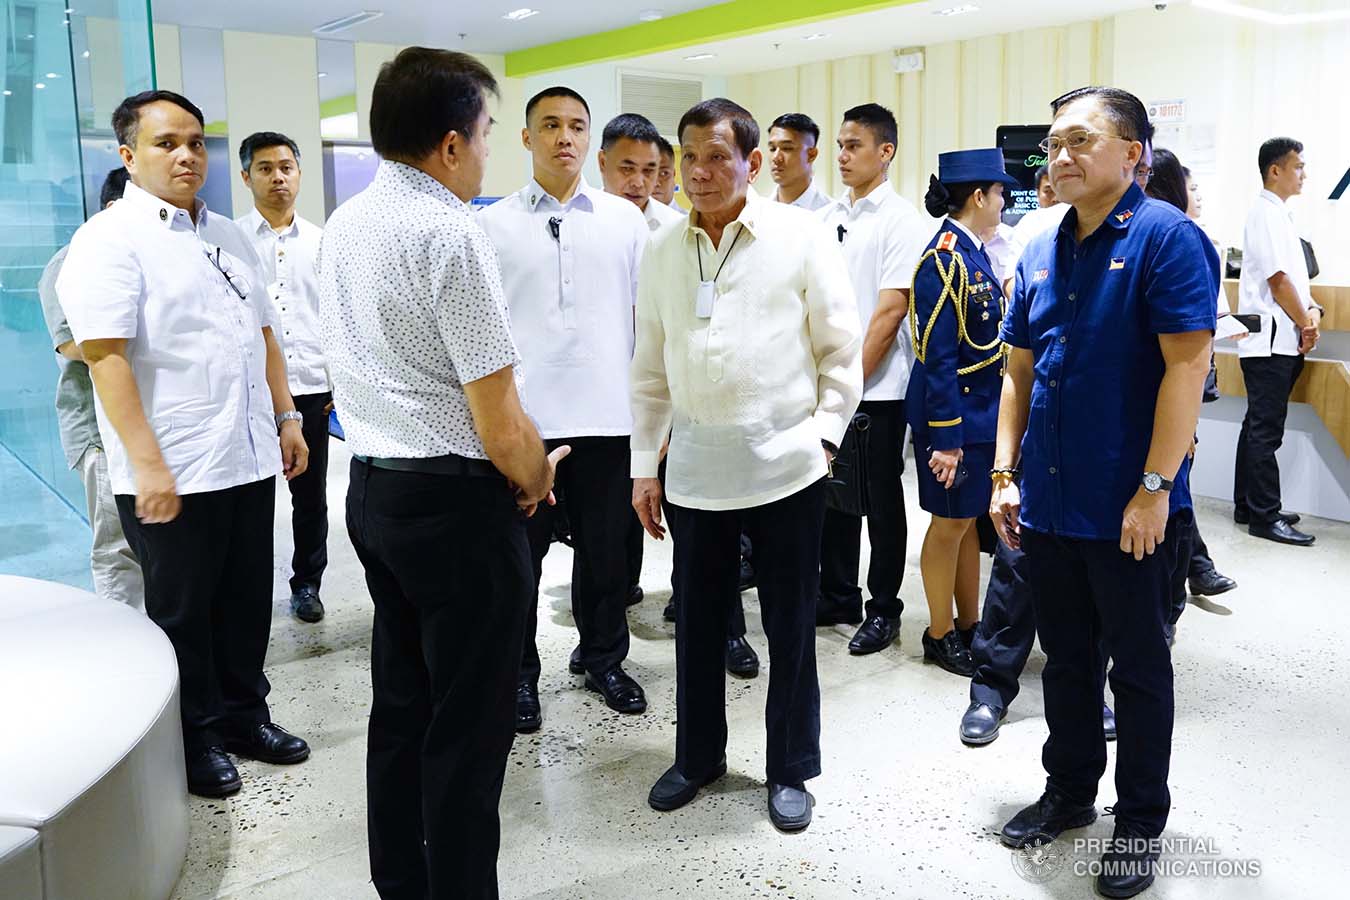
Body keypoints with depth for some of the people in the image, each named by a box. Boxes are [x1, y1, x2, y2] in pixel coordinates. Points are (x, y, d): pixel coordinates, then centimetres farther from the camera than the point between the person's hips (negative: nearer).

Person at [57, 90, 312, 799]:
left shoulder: (228, 236, 14)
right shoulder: (109, 240, -8)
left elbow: (264, 335, 19)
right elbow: (105, 356, -16)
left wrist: (286, 418, 13)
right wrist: (148, 463, -21)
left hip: (250, 460, 7)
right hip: (174, 473, -6)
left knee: (247, 601, 15)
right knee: (183, 613, 8)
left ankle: (243, 714, 32)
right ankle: (194, 740, 24)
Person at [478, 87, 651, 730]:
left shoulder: (625, 219, 7)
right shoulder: (493, 224, 4)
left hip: (605, 414, 2)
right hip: (519, 417, -1)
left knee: (604, 549, 12)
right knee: (519, 552, 8)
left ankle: (602, 659, 31)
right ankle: (519, 672, 24)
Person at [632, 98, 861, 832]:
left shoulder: (801, 238, -3)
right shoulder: (661, 251, 7)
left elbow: (841, 351, 1)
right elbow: (650, 368, 10)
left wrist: (824, 433, -9)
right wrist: (643, 465, 8)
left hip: (785, 464, -3)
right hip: (695, 468, 3)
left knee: (790, 626, 8)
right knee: (699, 620, 15)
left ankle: (790, 769, 26)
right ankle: (697, 755, 34)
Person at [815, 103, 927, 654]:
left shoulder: (900, 219, -7)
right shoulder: (827, 217, 11)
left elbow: (891, 309, -14)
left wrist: (853, 377, -15)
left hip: (877, 387, -6)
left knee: (881, 500, 5)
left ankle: (883, 609, 18)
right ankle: (838, 596, 27)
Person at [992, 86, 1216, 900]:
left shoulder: (1166, 238, -11)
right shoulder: (1041, 253, 9)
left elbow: (1188, 365, -17)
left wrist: (1155, 489, -19)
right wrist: (1004, 474, 8)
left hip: (1130, 510, -6)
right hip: (1048, 503, 6)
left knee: (1138, 665, 10)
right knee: (1067, 657, 18)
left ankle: (1142, 821, 27)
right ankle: (1069, 791, 36)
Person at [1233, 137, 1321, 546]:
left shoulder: (1280, 214, 17)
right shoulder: (1266, 213, -12)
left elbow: (1296, 274, 19)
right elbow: (1278, 279, -16)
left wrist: (1312, 309, 2)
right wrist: (1306, 325, -7)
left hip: (1282, 340, 10)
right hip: (1270, 339, -10)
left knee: (1258, 427, 13)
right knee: (1266, 431, -5)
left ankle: (1248, 507, 21)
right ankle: (1265, 517, 0)